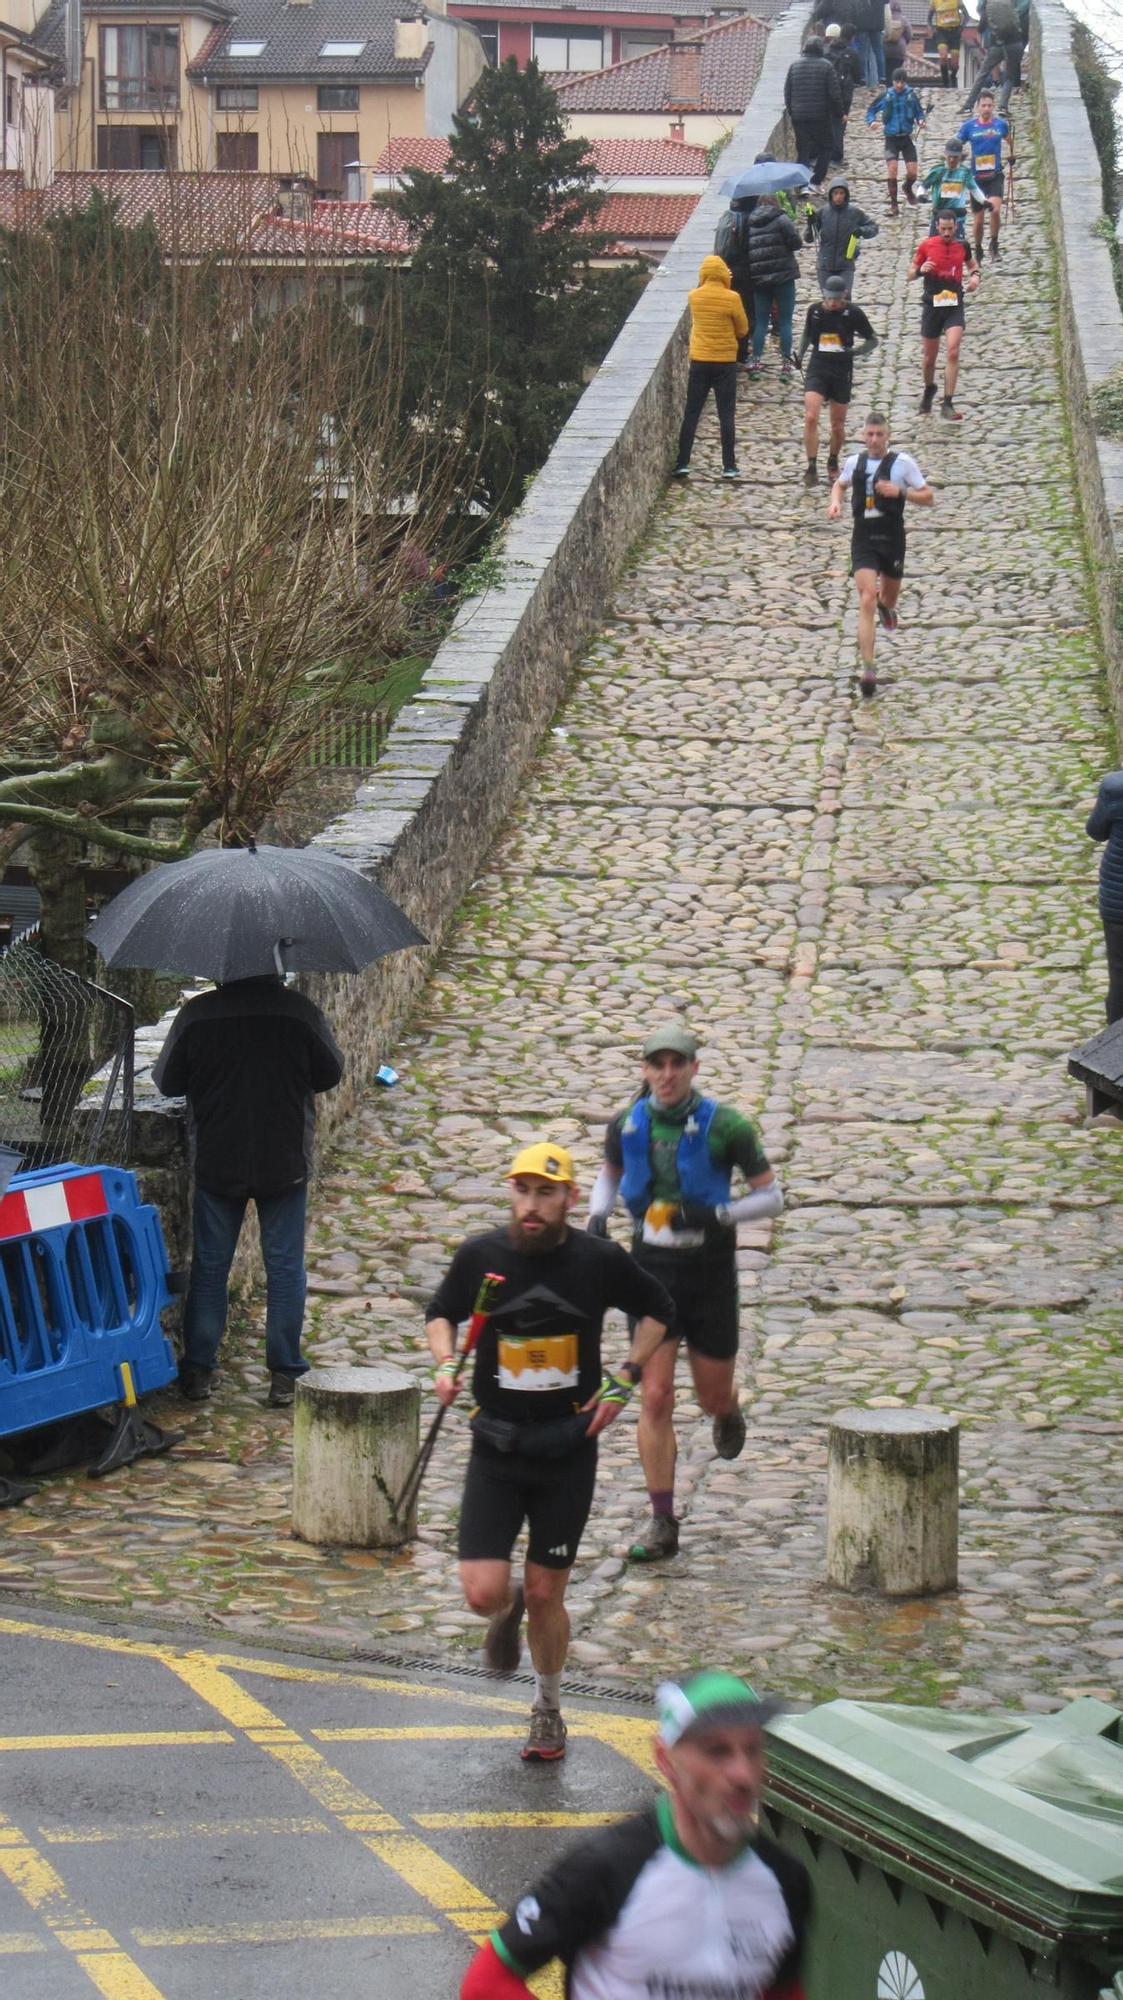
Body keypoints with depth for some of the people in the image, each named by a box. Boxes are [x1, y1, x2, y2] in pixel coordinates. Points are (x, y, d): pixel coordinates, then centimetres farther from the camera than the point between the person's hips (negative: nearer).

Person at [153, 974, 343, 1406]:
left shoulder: (197, 1014, -11)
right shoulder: (300, 1012, -12)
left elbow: (166, 1082, -1)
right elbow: (330, 1074, 1)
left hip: (216, 1163, 0)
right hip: (285, 1163, 0)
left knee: (209, 1266, 12)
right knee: (285, 1269, 8)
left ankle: (198, 1370, 15)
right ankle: (284, 1374, 9)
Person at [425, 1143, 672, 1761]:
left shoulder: (600, 1261, -6)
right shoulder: (480, 1256, -5)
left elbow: (655, 1309, 13)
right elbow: (440, 1311, 15)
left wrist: (626, 1379, 1)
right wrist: (446, 1362, -5)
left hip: (569, 1452, 0)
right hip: (496, 1449, 0)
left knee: (545, 1596, 5)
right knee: (482, 1593, -10)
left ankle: (548, 1711, 30)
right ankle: (506, 1611, 28)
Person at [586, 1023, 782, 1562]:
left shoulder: (725, 1126, -13)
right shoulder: (627, 1125, -3)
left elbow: (772, 1196, -6)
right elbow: (609, 1174, 19)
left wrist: (719, 1215, -21)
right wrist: (597, 1216, 0)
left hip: (710, 1275, -1)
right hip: (651, 1272, 2)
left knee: (712, 1396, 10)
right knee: (655, 1397, -6)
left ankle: (727, 1413, 51)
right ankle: (661, 1523, 1)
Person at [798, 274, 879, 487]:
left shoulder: (853, 313, -6)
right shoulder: (814, 311, -1)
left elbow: (872, 340, 2)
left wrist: (856, 352, -17)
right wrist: (800, 354, 0)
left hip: (842, 372, -1)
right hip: (817, 368, 1)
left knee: (838, 424, 9)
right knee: (810, 418, -17)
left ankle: (833, 463, 34)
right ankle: (812, 467, -10)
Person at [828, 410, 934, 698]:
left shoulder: (903, 462, -6)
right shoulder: (855, 461, 3)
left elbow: (928, 498, -3)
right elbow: (840, 484, 25)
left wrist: (900, 492, -19)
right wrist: (835, 501, 3)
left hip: (892, 536, 0)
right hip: (863, 537, 0)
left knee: (889, 596, 19)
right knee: (866, 600, -14)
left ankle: (886, 606, 61)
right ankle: (868, 669, -19)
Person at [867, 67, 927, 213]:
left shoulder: (911, 96, -2)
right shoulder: (885, 96, -4)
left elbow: (919, 112, 9)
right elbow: (871, 111, 5)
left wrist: (920, 121, -12)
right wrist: (872, 121, -15)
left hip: (907, 137, 1)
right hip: (891, 138, -1)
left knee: (912, 173, -3)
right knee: (892, 168, -18)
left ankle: (908, 188, 34)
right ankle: (893, 204, -6)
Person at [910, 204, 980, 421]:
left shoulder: (962, 246, 3)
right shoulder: (926, 246, -3)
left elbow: (972, 263, 24)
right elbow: (911, 273, 5)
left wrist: (975, 275, 2)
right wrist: (920, 270, -17)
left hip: (954, 305, 0)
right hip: (932, 305, 0)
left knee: (953, 352, -16)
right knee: (930, 357, 9)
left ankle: (948, 404, -14)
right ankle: (929, 389, 40)